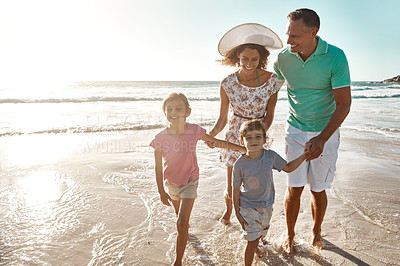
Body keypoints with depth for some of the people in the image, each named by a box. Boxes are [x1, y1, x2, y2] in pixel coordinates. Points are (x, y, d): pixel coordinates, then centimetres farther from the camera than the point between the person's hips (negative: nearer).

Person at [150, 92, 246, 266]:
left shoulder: (194, 131, -21)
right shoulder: (160, 139, -22)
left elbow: (217, 143, -5)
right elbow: (158, 168, -10)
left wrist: (242, 148, -2)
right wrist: (162, 192, -4)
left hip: (189, 182, -2)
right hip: (171, 183, 2)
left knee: (182, 223, -9)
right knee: (181, 216, 25)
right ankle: (185, 234, 60)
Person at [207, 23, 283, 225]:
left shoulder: (271, 80, -11)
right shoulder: (228, 83, -11)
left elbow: (269, 116, -3)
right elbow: (222, 119, -6)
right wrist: (212, 133, -25)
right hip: (234, 137, 0)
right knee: (231, 188, 10)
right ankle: (228, 211, 46)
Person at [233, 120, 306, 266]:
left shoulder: (270, 156, -14)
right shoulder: (240, 164, -22)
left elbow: (288, 168, 3)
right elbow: (236, 190, -12)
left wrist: (305, 155, -4)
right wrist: (237, 213, -8)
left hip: (266, 205, 4)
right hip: (248, 207, -4)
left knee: (261, 234, 26)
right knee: (252, 242, -2)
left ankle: (254, 243, 60)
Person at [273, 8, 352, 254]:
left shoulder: (336, 57, -18)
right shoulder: (284, 58, -8)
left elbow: (344, 104, -19)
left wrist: (322, 139, -30)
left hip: (326, 132, -1)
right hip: (296, 131, 2)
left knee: (318, 189, 10)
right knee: (294, 188, 2)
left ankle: (316, 232, 37)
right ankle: (290, 234, 25)